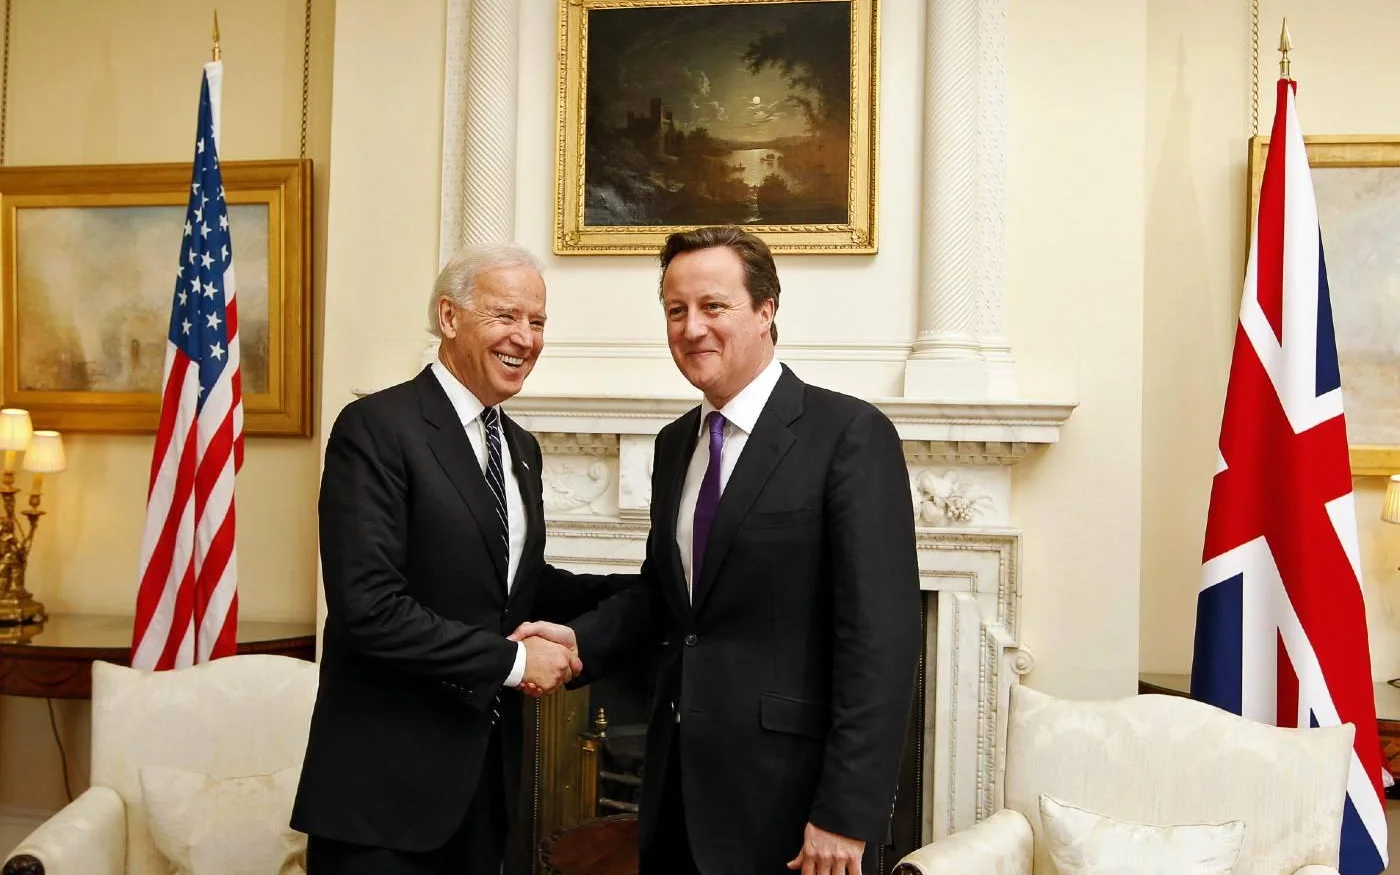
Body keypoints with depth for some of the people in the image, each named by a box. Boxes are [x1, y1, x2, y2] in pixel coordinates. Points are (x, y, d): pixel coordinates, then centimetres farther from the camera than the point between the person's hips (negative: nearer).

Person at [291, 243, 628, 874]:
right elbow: (367, 606, -22)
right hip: (389, 777, -7)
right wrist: (511, 660, -16)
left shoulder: (521, 448, 11)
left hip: (486, 767, 7)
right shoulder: (378, 428, -14)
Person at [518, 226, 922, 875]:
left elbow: (882, 638, -17)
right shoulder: (674, 444, 9)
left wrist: (847, 815, -19)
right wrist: (581, 640, 0)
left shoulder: (851, 436, -13)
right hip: (679, 782, 6)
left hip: (788, 793, -6)